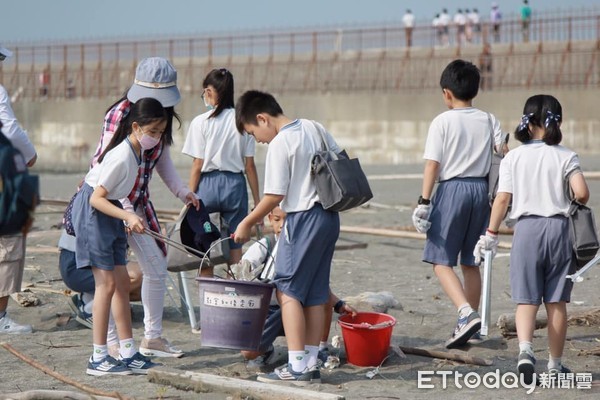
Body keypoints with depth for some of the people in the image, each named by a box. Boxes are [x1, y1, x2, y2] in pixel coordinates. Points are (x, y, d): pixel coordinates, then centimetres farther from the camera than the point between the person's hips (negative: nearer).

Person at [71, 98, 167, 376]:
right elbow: (97, 199, -25)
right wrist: (128, 216, -33)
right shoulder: (121, 157, -25)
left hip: (108, 210, 9)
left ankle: (128, 354, 12)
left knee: (122, 283, 8)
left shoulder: (138, 151, 3)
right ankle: (98, 358, -5)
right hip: (91, 212, -9)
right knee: (107, 283, -10)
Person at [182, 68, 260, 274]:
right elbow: (249, 166, 2)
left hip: (208, 184, -2)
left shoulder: (201, 122, -6)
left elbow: (197, 166, -7)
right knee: (234, 248, 8)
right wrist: (257, 201, 8)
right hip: (235, 185, 2)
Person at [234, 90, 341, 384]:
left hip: (303, 218, -8)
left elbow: (275, 195, -14)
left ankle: (297, 366, -8)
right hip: (330, 216, 8)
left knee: (287, 289, -4)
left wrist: (247, 223, -2)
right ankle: (311, 363, 13)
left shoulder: (279, 144, -13)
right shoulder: (315, 128, 10)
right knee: (315, 293, 11)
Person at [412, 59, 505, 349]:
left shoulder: (442, 122, -6)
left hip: (451, 189, -5)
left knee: (441, 261, -3)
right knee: (471, 262, 14)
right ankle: (469, 322, 18)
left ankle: (467, 314, -23)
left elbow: (432, 164, -11)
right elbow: (504, 157, 5)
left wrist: (424, 201, -10)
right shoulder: (489, 121, 7)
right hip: (480, 189, 5)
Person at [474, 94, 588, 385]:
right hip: (558, 228, 0)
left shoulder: (513, 158, 1)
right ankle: (555, 364, 14)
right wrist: (576, 206, 11)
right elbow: (581, 193, -12)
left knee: (526, 300, 2)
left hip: (527, 228, 0)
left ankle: (525, 348, -24)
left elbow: (502, 199, -2)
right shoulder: (566, 157, -1)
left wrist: (491, 234, 5)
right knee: (556, 302, 8)